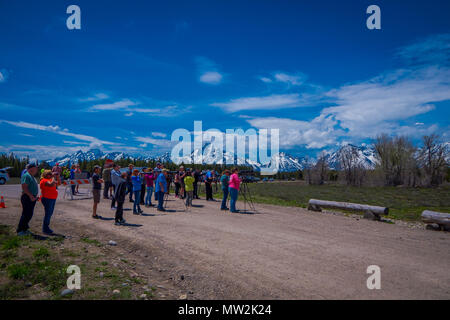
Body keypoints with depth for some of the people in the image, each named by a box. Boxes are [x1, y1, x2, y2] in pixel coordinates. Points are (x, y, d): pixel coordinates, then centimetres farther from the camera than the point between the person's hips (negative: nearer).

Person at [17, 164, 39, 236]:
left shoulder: (31, 176, 18)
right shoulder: (26, 176, -14)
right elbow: (24, 187, -22)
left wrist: (35, 196, 19)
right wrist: (30, 196, -24)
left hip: (32, 198, 10)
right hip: (27, 198, -10)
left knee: (29, 214, 14)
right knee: (26, 214, -8)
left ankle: (24, 229, 24)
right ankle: (20, 230, 0)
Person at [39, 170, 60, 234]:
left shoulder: (50, 180, 14)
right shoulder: (44, 180, -14)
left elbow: (59, 183, 19)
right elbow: (52, 184, -32)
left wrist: (57, 177, 6)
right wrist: (54, 177, -19)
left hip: (52, 199, 10)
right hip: (47, 199, -10)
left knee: (50, 213, 14)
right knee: (48, 213, -6)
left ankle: (46, 227, 24)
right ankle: (45, 229, 2)